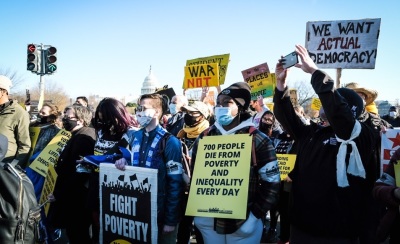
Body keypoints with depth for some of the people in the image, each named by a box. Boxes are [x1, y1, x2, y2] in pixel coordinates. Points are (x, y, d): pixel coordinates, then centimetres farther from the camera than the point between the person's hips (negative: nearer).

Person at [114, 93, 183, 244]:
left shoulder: (169, 142, -14)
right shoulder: (134, 137, 3)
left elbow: (175, 183, -14)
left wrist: (171, 220, -13)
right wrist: (123, 161, -7)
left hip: (160, 210, -5)